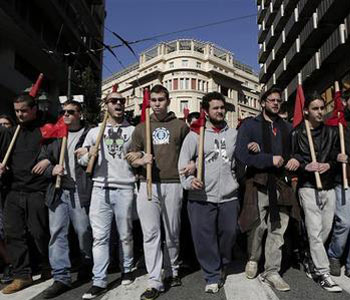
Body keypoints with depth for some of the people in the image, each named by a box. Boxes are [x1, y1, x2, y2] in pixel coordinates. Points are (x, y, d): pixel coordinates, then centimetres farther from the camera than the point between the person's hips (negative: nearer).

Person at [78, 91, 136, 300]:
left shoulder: (133, 131, 9)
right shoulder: (95, 131, 12)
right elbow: (82, 160, 11)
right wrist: (89, 155, -10)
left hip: (125, 189, 0)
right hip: (101, 189, 1)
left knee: (125, 234, 9)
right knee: (100, 236, 0)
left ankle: (128, 269, 29)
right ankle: (99, 281, 6)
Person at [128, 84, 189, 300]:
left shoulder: (180, 126, 9)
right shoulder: (141, 128, 12)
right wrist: (141, 160, -8)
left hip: (173, 185, -1)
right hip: (148, 185, 1)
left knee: (172, 233, 10)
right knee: (151, 234, -2)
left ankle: (172, 272, 29)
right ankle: (155, 282, 4)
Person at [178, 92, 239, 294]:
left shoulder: (234, 134, 12)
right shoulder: (196, 134, 3)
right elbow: (184, 161, -2)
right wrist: (189, 181, -18)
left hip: (229, 196, 3)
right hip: (201, 196, -2)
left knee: (229, 233, 12)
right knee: (204, 237, 2)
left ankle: (222, 267, 39)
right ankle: (212, 276, 19)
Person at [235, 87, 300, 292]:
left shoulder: (287, 127, 16)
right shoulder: (250, 125, 1)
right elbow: (241, 154, -11)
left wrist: (296, 159, -3)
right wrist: (270, 160, -14)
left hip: (282, 183, 4)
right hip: (258, 183, -4)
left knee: (278, 229, 4)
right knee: (258, 227, 3)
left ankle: (271, 272, 15)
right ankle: (253, 259, 30)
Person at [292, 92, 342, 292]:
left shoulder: (331, 132, 10)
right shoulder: (298, 133, -2)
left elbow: (338, 156, 10)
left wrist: (329, 165, -10)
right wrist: (306, 166, -20)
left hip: (329, 186, 5)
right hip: (308, 187, -4)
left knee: (326, 228, 10)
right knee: (315, 231, -6)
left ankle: (312, 258, 32)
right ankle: (323, 273, 2)